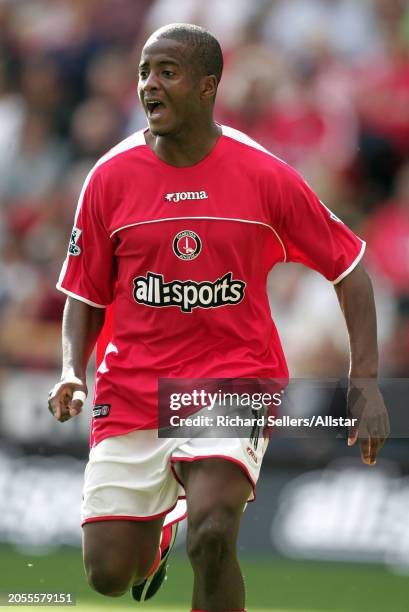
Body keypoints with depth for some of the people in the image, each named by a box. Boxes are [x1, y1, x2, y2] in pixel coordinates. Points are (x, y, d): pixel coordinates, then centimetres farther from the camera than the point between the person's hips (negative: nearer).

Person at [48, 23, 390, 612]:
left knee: (212, 533, -28)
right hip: (132, 391, 3)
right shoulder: (111, 177, -1)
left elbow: (347, 266, 3)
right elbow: (85, 295, 8)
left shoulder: (265, 176, -6)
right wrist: (72, 372, -9)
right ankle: (156, 539, 39)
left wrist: (364, 382, -3)